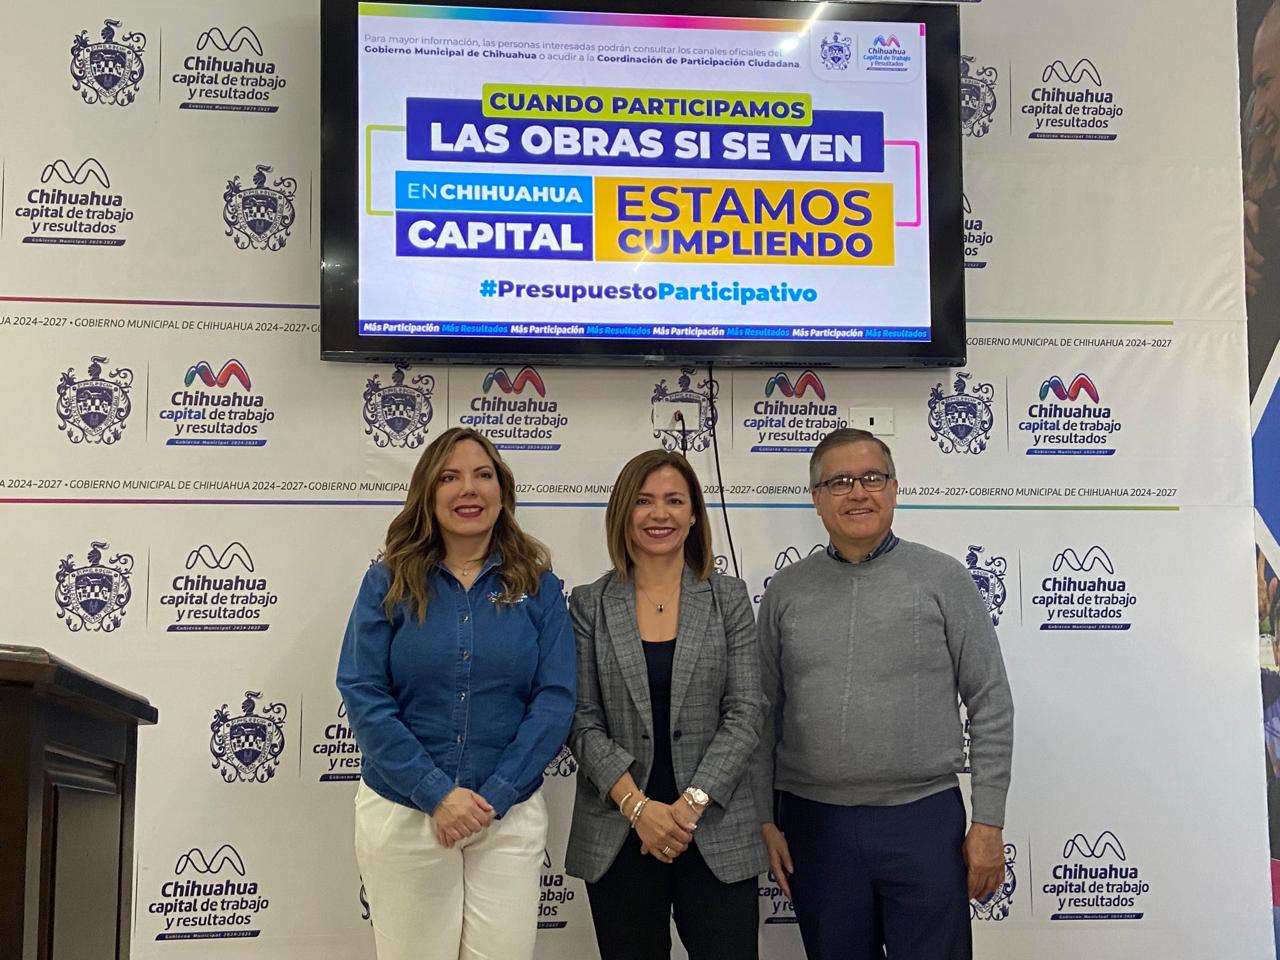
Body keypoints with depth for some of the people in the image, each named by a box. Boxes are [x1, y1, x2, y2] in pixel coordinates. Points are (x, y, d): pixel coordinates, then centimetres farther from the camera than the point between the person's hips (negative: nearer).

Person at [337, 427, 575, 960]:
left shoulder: (538, 587, 2)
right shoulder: (388, 583, -1)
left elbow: (555, 698, -3)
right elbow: (362, 694, -8)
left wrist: (494, 796, -13)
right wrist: (436, 794, -15)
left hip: (510, 815, 1)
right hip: (402, 812, -1)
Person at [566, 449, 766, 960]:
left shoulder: (728, 598, 4)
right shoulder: (589, 604, 4)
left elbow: (746, 712, -2)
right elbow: (582, 719, -1)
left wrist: (692, 803, -12)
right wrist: (636, 805, -13)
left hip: (716, 829, 0)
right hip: (617, 835, 0)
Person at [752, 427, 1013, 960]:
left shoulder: (942, 579, 0)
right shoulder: (785, 591, 7)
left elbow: (991, 706, 0)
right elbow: (764, 714, 10)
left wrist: (989, 823, -4)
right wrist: (765, 821, 5)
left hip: (924, 820, -2)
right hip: (814, 824, 2)